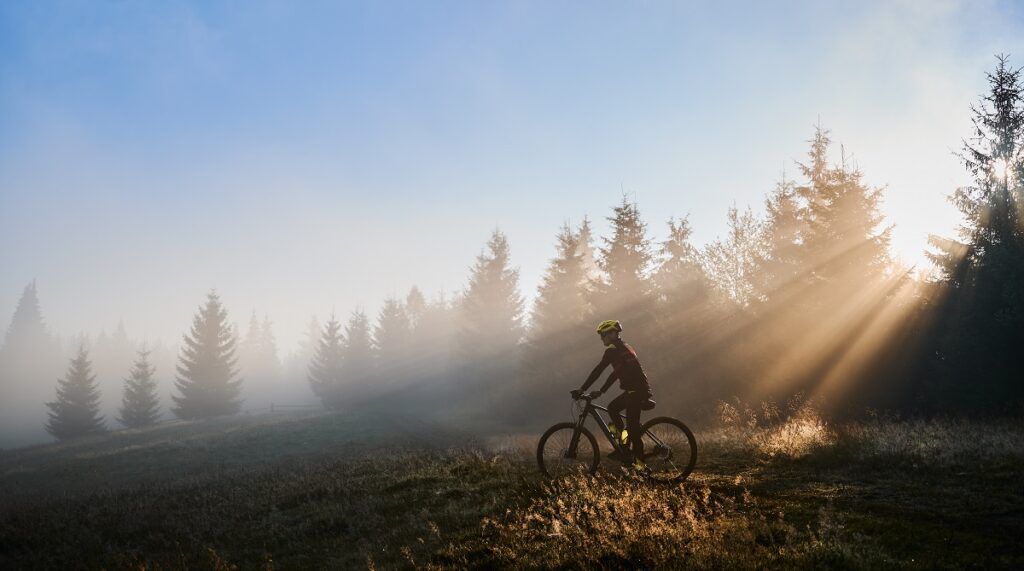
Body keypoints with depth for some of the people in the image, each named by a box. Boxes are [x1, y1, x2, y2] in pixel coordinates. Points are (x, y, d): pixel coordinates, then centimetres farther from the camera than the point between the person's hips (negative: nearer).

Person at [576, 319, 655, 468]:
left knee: (632, 427, -7)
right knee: (612, 408, 18)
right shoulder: (624, 347, 21)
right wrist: (601, 391, 24)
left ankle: (638, 463, -3)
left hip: (636, 390, -10)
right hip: (640, 388, 10)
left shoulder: (613, 349, -9)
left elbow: (598, 370, -13)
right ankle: (625, 449, 15)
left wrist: (583, 389, -9)